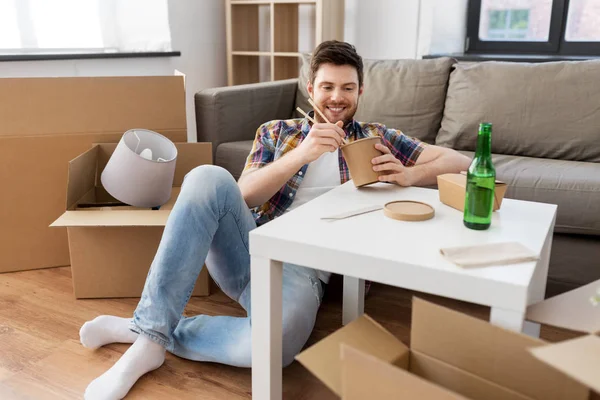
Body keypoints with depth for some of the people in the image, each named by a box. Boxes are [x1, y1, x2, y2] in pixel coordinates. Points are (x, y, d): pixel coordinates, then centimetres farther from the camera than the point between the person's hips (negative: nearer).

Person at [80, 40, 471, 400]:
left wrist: (410, 174, -10)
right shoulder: (276, 132, 16)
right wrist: (302, 154, -13)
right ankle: (150, 327, -25)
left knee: (273, 344, -38)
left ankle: (154, 333, -11)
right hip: (248, 248, 2)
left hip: (302, 268, -1)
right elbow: (243, 198, 2)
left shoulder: (377, 138, 17)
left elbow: (459, 161, 12)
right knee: (208, 177, -31)